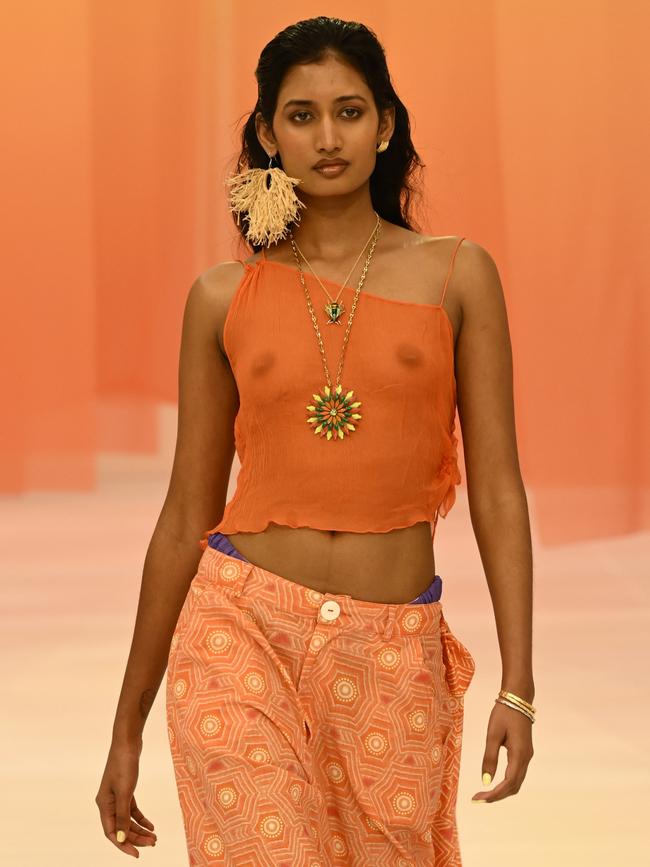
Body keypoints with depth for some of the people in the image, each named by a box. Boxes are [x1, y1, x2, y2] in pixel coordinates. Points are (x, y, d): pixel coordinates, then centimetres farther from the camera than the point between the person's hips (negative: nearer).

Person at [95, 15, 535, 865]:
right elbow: (186, 516, 9)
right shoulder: (224, 298, 5)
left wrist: (517, 684, -8)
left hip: (393, 657, 1)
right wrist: (128, 725, 11)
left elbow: (497, 488, 1)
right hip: (244, 634, -1)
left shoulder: (456, 275, 4)